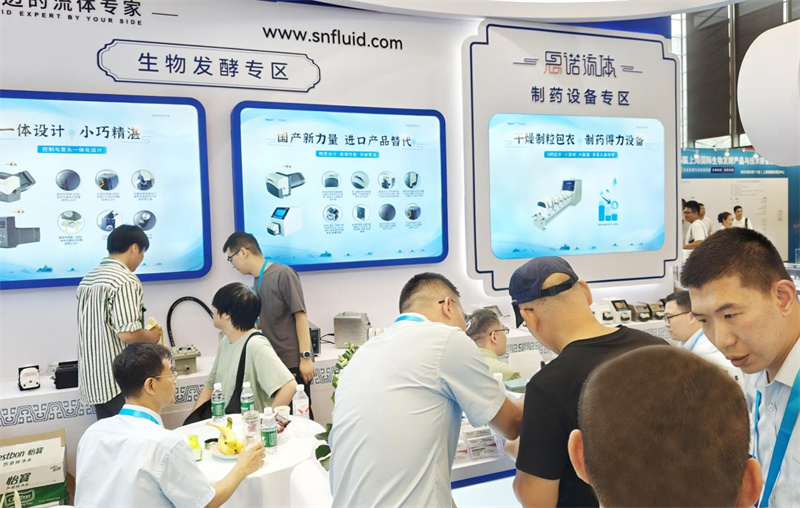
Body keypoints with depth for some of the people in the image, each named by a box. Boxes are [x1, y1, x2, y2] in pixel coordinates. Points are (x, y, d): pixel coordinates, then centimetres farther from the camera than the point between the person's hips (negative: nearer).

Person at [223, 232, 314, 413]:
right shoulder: (257, 281, 12)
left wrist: (305, 357, -15)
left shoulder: (282, 274, -9)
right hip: (273, 362, 7)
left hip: (293, 362, -7)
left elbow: (300, 315, -12)